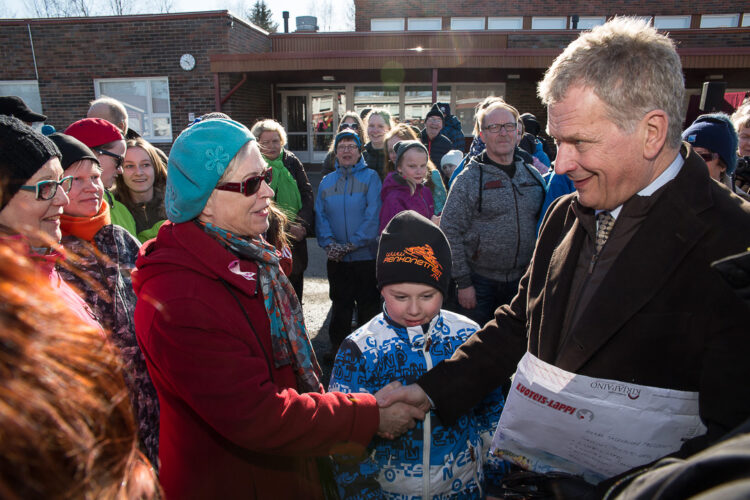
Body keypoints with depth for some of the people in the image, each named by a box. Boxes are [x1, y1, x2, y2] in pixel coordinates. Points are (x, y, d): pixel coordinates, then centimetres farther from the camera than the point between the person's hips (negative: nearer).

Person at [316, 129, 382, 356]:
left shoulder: (370, 177, -1)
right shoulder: (326, 181, 10)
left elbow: (373, 214, -11)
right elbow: (320, 215, 3)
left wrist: (353, 243, -17)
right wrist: (329, 243, -13)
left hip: (366, 254, -3)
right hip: (336, 259, 3)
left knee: (368, 305, 9)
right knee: (340, 304, 15)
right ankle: (337, 348, 31)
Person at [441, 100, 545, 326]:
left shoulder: (533, 176, 7)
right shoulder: (469, 179, -8)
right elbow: (450, 232, -10)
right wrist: (463, 282, -12)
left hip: (520, 281, 4)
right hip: (479, 280, -4)